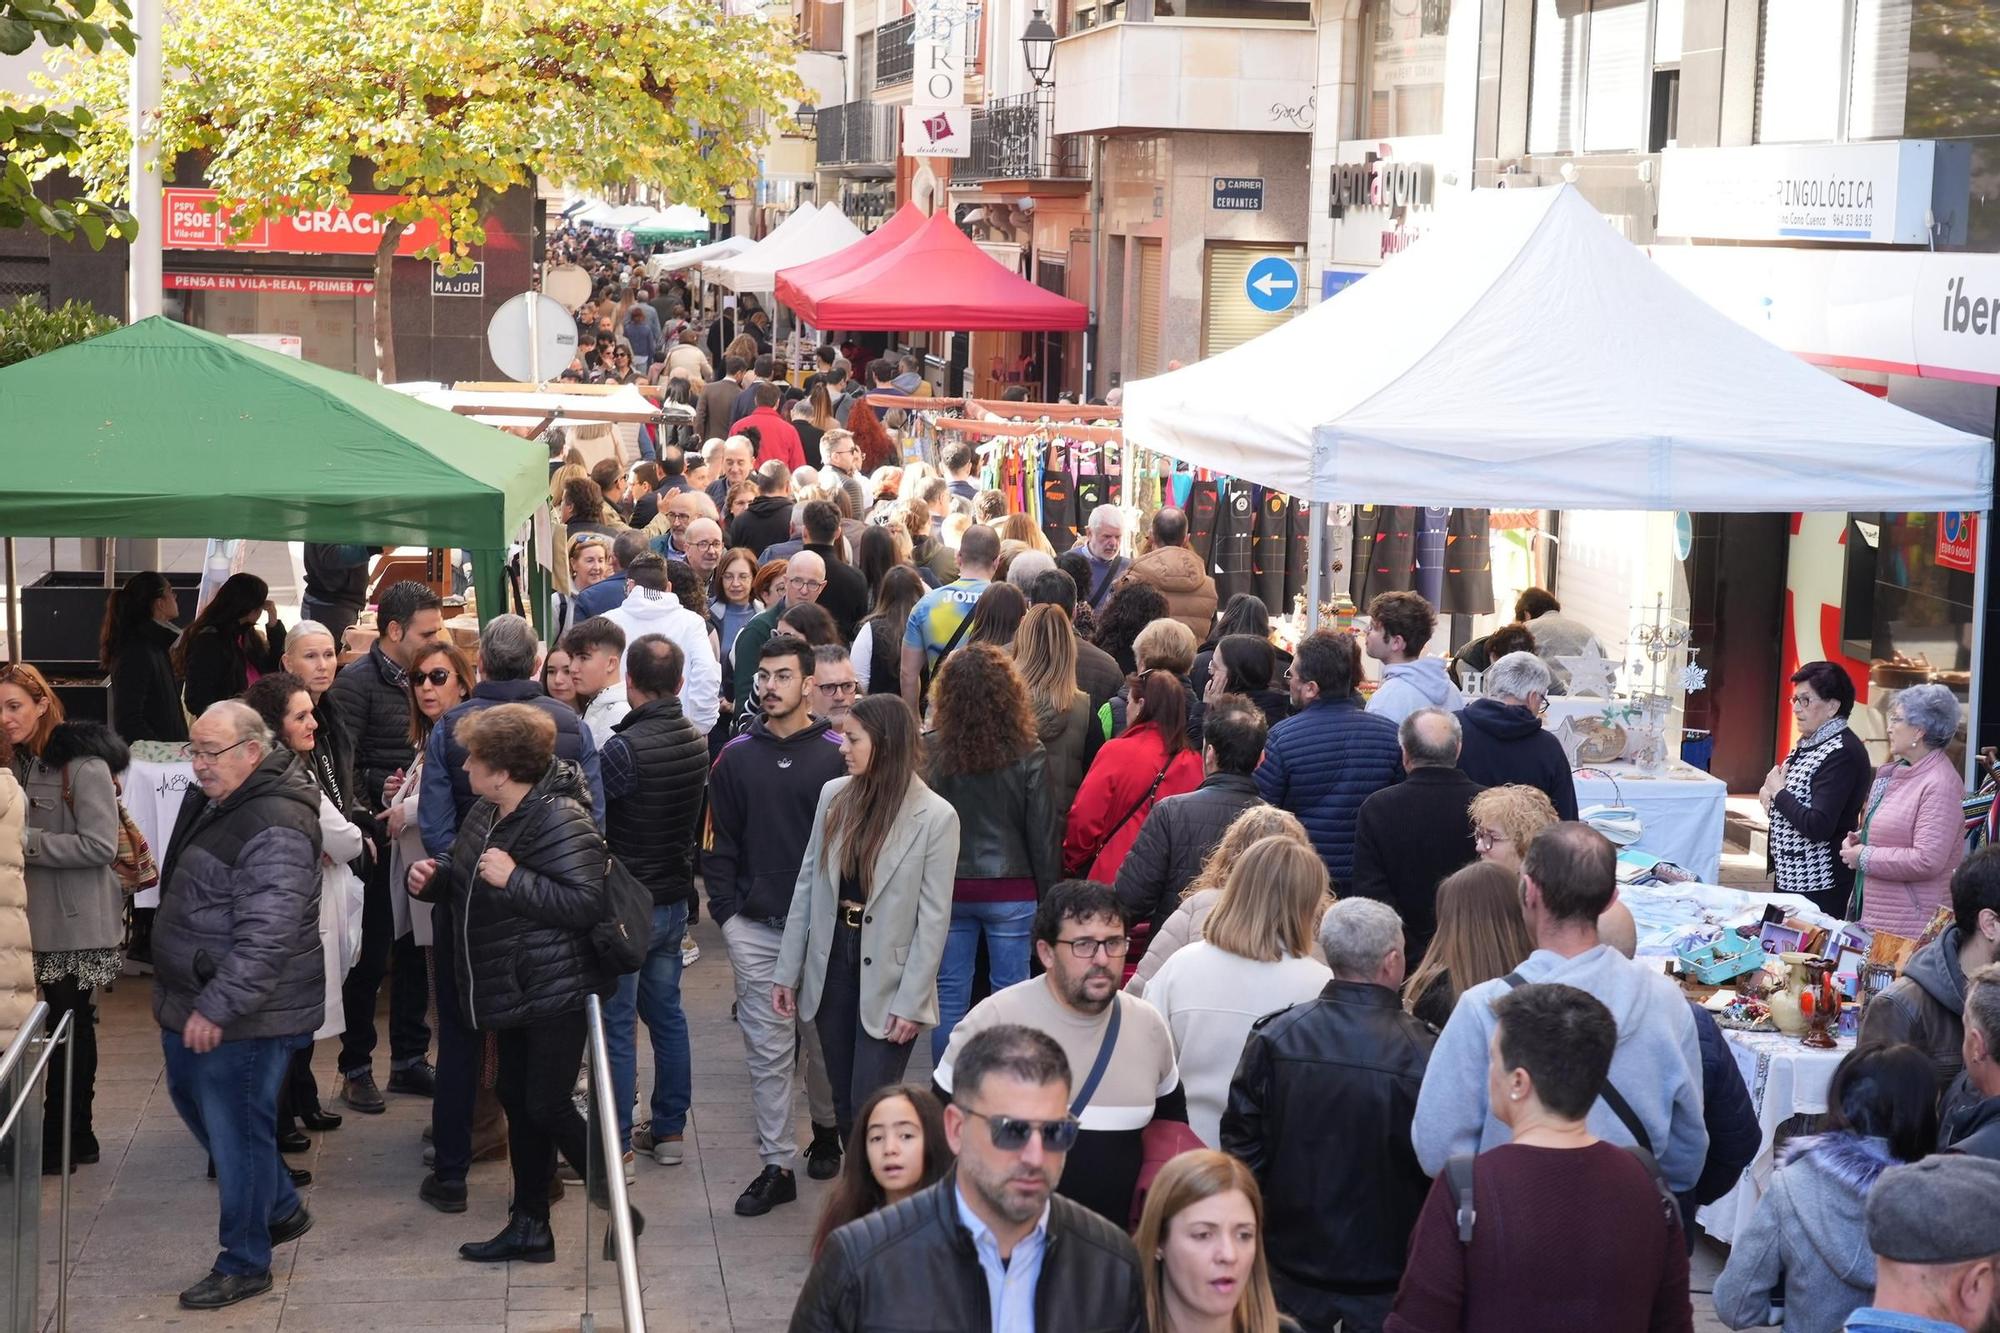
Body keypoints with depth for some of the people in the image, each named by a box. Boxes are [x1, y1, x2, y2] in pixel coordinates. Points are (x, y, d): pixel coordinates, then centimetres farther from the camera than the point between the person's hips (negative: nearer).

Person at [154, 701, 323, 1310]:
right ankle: (281, 1208, 38)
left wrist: (217, 1008, -27)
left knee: (236, 1129, 1)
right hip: (193, 998, 11)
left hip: (246, 1013, -11)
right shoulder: (215, 800, 8)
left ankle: (245, 1264, 16)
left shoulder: (275, 830, -25)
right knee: (192, 1099, 22)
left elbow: (265, 936, -29)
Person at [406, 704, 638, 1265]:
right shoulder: (487, 815, 7)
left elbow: (587, 904, -27)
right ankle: (529, 1225, 26)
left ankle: (616, 1207, 12)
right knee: (517, 1099, 14)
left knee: (547, 1105, -6)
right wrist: (433, 877, 1)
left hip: (556, 991, -9)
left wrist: (514, 878, -28)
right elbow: (464, 880, 22)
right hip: (514, 988, 9)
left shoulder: (561, 821, -21)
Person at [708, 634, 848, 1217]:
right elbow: (720, 842, 8)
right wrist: (727, 911, 0)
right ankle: (776, 1165, 9)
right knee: (766, 1051, 2)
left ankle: (828, 1124, 36)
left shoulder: (838, 755, -2)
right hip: (755, 928, 2)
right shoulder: (737, 757, 5)